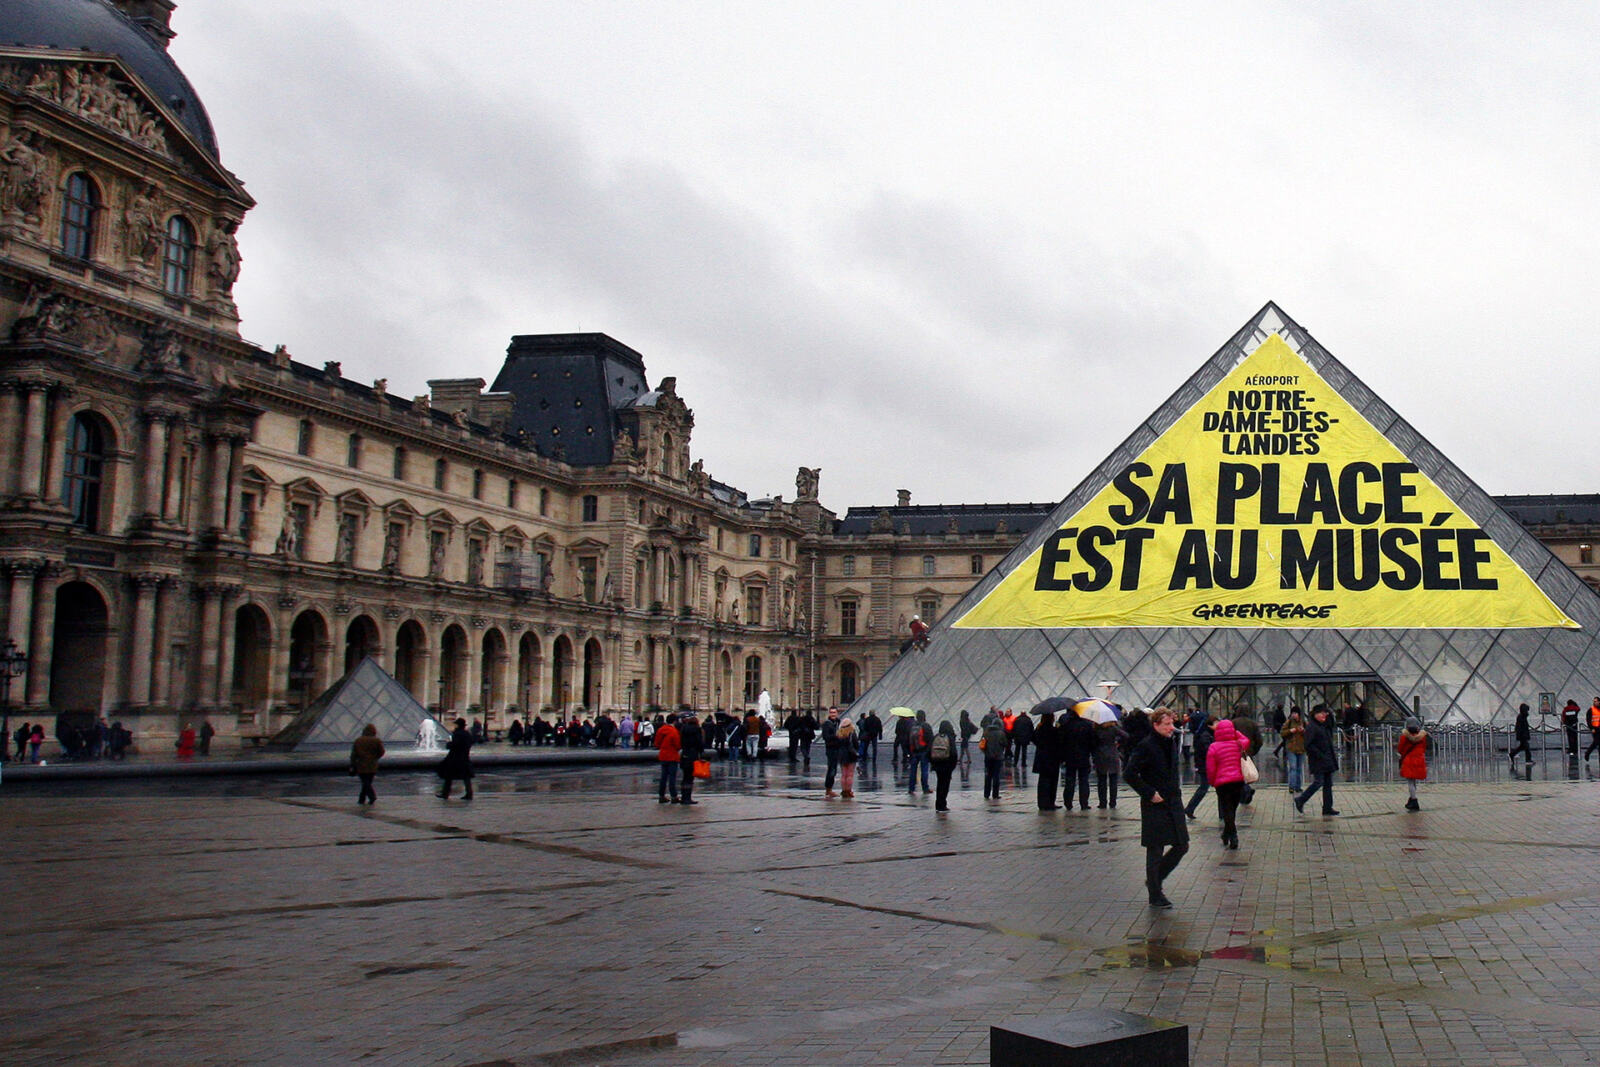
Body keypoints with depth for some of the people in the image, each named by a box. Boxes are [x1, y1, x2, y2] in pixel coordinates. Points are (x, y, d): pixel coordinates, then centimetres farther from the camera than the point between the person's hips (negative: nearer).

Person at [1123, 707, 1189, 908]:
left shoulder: (1172, 744, 10)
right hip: (1155, 807, -8)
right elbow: (1129, 774, -18)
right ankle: (1155, 895, 12)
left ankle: (1154, 880, 27)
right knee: (1155, 851, 1)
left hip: (1173, 803, 8)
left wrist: (1176, 791, 13)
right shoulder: (1145, 747, -14)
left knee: (1182, 846, 9)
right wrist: (1150, 794, -17)